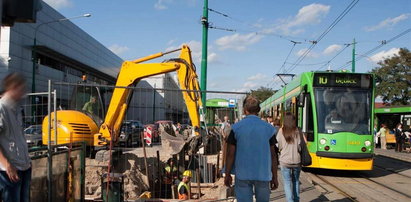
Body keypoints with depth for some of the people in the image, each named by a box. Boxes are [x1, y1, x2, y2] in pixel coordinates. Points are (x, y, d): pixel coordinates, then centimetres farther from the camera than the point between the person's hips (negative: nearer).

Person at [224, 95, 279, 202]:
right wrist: (274, 177, 9)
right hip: (263, 175, 1)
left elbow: (231, 154, -3)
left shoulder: (236, 127, -4)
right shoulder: (269, 128, -1)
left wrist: (227, 174, 8)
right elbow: (273, 155, 1)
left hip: (242, 175, -1)